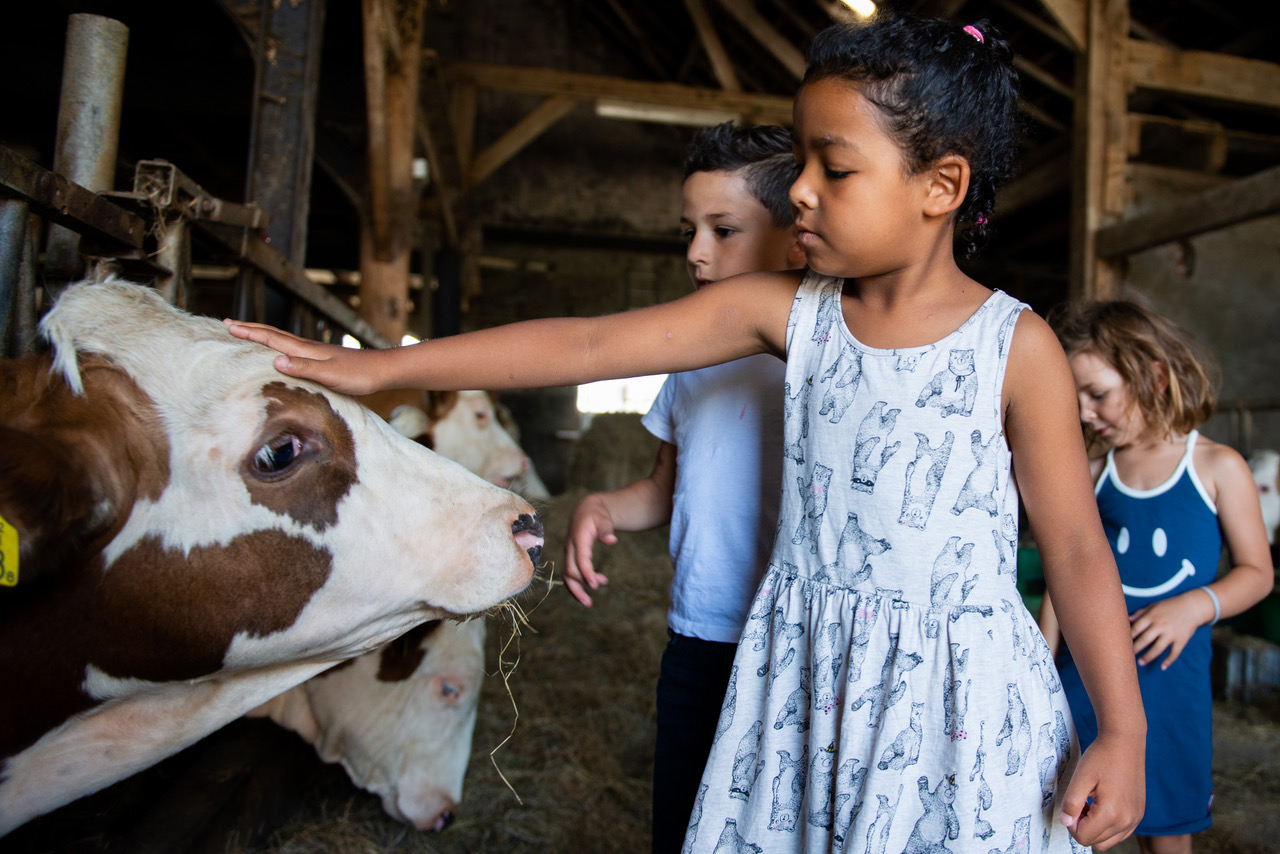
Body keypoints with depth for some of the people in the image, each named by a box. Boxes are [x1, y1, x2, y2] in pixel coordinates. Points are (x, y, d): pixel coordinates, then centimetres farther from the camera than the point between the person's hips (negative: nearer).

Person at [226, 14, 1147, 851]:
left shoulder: (1017, 347, -10)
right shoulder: (787, 312, -4)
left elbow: (1078, 548, -4)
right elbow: (587, 346, -8)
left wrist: (1123, 732, -3)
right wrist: (379, 366, -9)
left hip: (955, 699, -2)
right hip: (803, 682, 3)